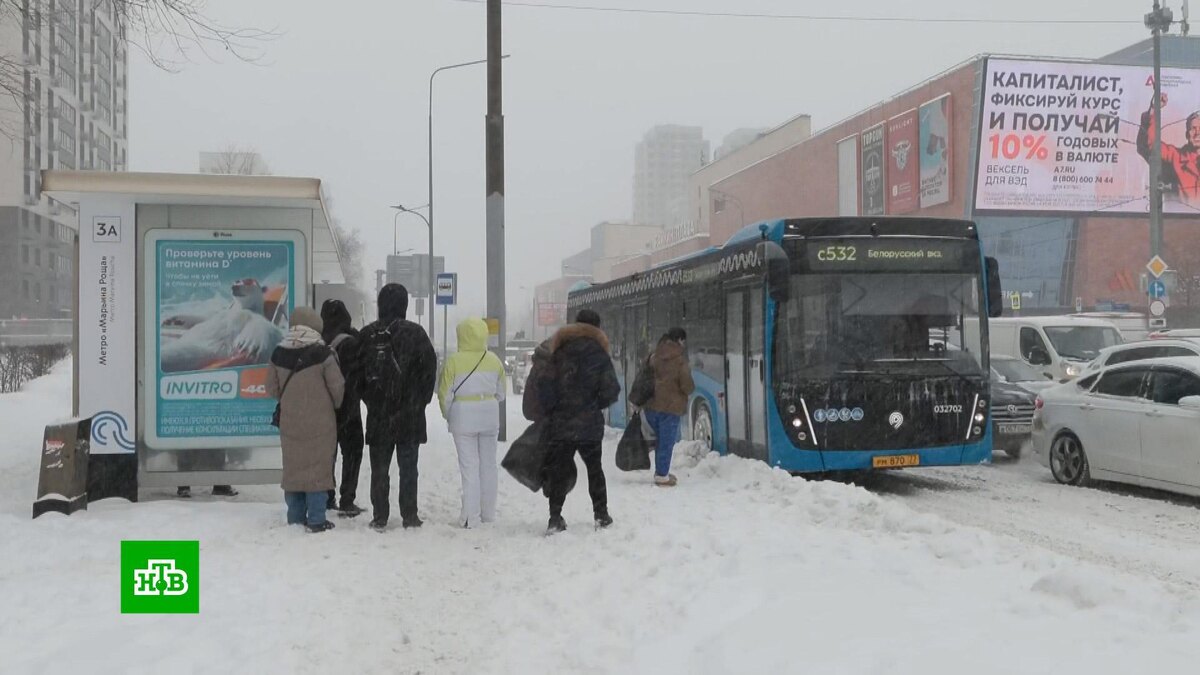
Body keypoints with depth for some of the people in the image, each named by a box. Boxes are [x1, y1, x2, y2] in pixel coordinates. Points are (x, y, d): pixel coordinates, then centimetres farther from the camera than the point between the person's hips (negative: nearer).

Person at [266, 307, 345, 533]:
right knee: (318, 468, 2)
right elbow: (337, 386, -8)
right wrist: (336, 405, 12)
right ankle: (316, 520, 2)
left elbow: (272, 389, 7)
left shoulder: (278, 354, 0)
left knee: (293, 468, 12)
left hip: (290, 423, 4)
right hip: (319, 423, -4)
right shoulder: (322, 353, -13)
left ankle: (295, 518, 17)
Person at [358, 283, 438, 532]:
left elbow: (357, 372, 5)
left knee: (379, 468, 9)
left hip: (378, 415, 2)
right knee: (408, 468, 6)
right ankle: (409, 516, 8)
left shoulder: (366, 335, 0)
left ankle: (379, 518, 10)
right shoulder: (415, 333, -8)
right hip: (410, 415, -2)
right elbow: (430, 369, -4)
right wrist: (421, 402, 8)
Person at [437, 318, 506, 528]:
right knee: (488, 464, 12)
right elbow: (500, 393, 8)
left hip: (463, 417, -4)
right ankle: (488, 513, 19)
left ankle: (471, 515, -1)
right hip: (490, 416, 4)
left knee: (469, 466, 0)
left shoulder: (454, 361, -12)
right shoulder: (494, 361, 1)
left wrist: (448, 415, 10)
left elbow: (445, 393, -7)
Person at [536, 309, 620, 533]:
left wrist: (550, 411, 8)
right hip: (590, 425, 0)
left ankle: (555, 517, -3)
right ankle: (601, 514, 20)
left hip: (560, 424, 1)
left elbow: (545, 389, -5)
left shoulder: (560, 354, 1)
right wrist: (595, 405, 10)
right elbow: (611, 391, -8)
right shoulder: (599, 355, -3)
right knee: (594, 468, 16)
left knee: (559, 469, 5)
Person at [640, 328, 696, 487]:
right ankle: (662, 476, 5)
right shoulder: (680, 360, -11)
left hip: (652, 406, 6)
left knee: (660, 440, 20)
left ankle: (660, 472, 26)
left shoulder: (654, 356, 7)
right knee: (667, 442, 3)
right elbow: (687, 386, -13)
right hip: (670, 407, -6)